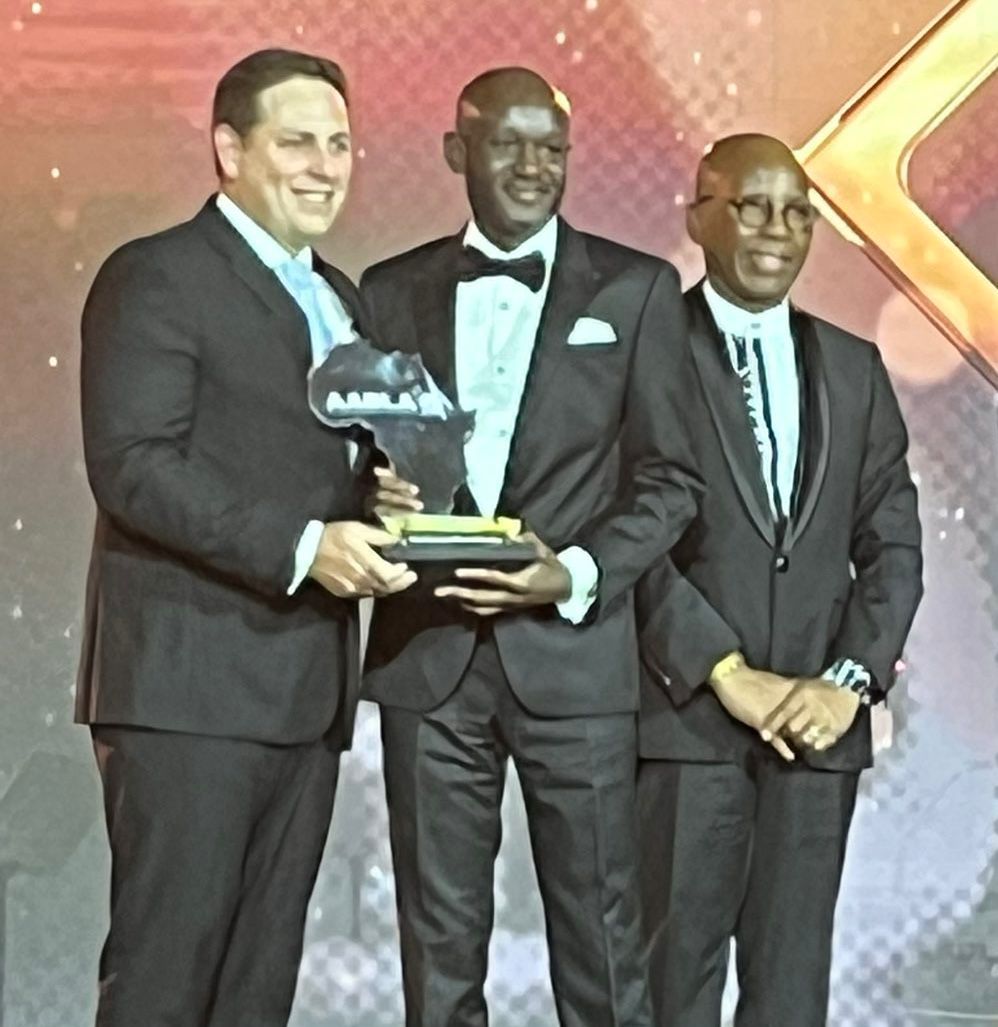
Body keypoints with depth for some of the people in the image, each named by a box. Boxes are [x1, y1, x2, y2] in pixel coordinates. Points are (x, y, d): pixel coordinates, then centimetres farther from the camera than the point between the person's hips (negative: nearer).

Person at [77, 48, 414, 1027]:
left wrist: (380, 505, 1)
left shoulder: (337, 297, 20)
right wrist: (300, 547, -23)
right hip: (189, 683, -8)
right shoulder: (156, 277, -5)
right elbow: (131, 465, -16)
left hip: (308, 688, 8)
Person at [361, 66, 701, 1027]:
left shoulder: (637, 289, 5)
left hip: (573, 652, -2)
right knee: (438, 945, 7)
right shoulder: (391, 291, 12)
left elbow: (668, 477, 3)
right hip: (427, 655, 2)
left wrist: (576, 575, -13)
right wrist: (375, 498, -9)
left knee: (600, 943, 0)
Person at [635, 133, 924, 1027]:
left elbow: (892, 543, 10)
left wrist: (851, 682, -4)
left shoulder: (853, 368, 15)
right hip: (686, 715, -4)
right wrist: (730, 673, -13)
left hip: (819, 722, 4)